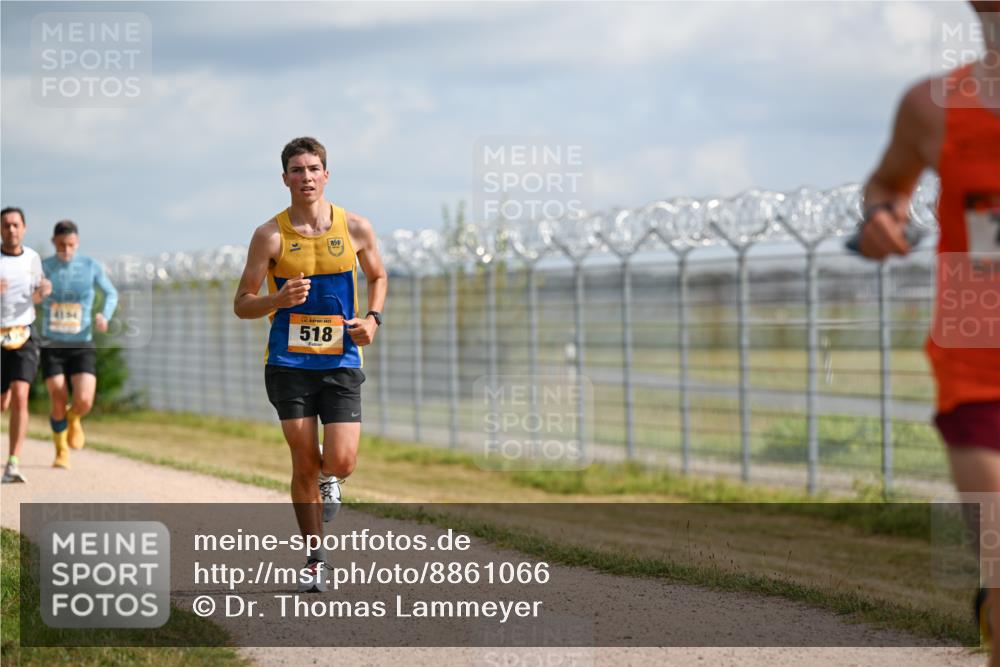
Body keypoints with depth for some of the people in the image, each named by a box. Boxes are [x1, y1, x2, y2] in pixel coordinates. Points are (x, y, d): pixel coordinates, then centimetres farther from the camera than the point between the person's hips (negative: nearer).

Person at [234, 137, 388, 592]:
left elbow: (377, 276, 19)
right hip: (288, 362, -1)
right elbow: (242, 304, -2)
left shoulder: (355, 229, 0)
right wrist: (279, 300, -22)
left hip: (341, 362, 1)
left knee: (341, 463, -11)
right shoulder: (270, 235, -4)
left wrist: (372, 318, 0)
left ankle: (327, 479, 28)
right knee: (304, 465, 0)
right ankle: (314, 558, 15)